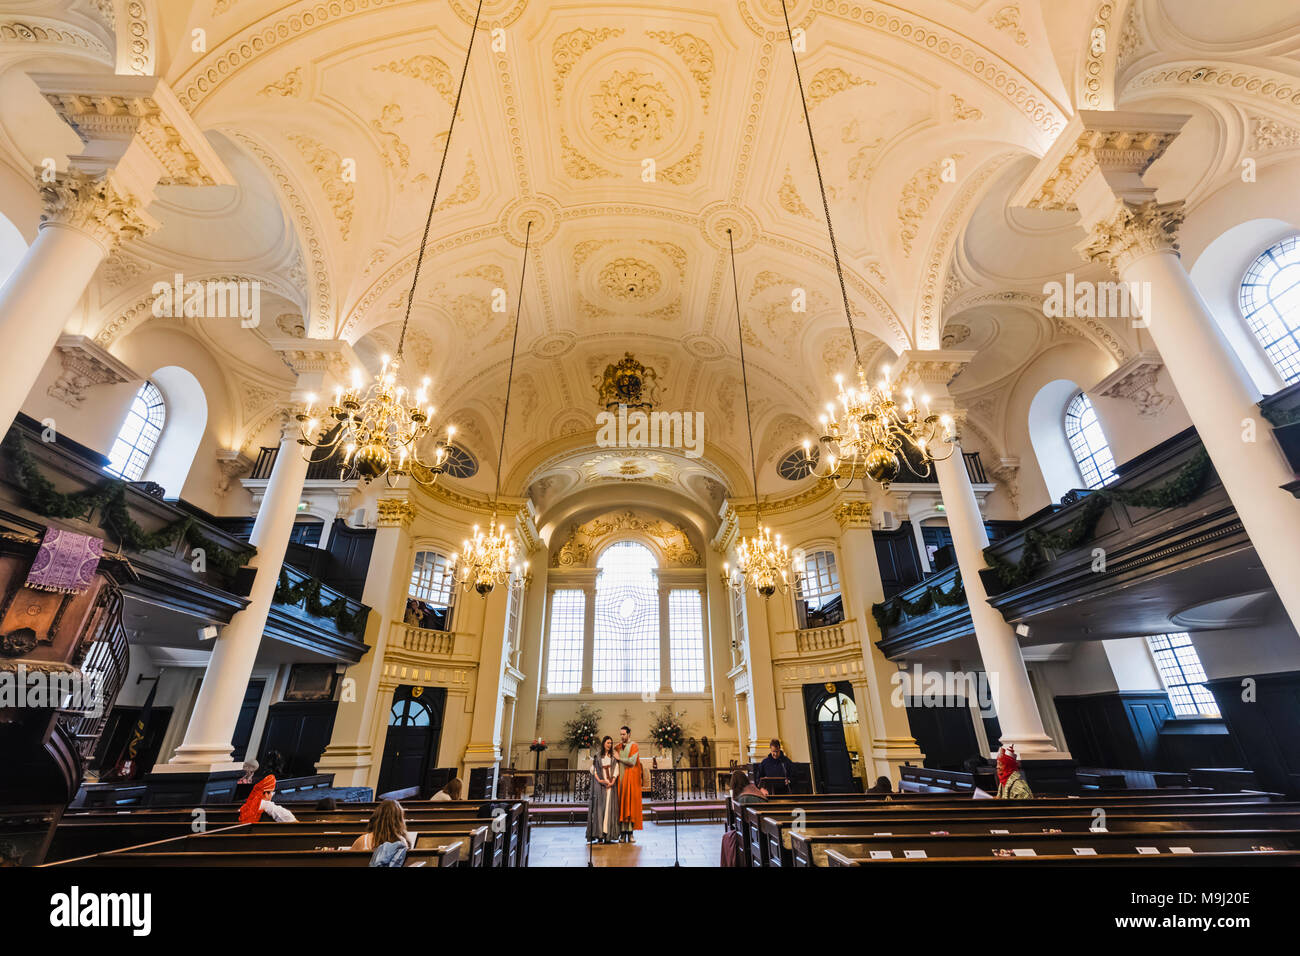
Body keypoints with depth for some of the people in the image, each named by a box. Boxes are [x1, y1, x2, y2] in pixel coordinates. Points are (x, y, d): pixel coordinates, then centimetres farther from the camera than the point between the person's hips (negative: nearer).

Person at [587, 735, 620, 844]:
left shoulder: (613, 757, 10)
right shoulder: (597, 755, 4)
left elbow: (616, 770, 5)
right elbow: (593, 769, 0)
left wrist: (612, 781, -9)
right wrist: (599, 780, -12)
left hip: (611, 785, 2)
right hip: (600, 784, -2)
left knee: (609, 808, -2)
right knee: (599, 807, -6)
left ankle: (608, 835, 0)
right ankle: (599, 835, -5)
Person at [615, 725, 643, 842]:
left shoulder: (633, 745, -3)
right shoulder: (619, 746, 13)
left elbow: (632, 761, -15)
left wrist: (619, 758, -6)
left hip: (631, 779, -4)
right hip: (620, 778, 4)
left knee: (630, 803, -4)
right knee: (621, 803, 1)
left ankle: (630, 832, 1)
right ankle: (623, 833, 4)